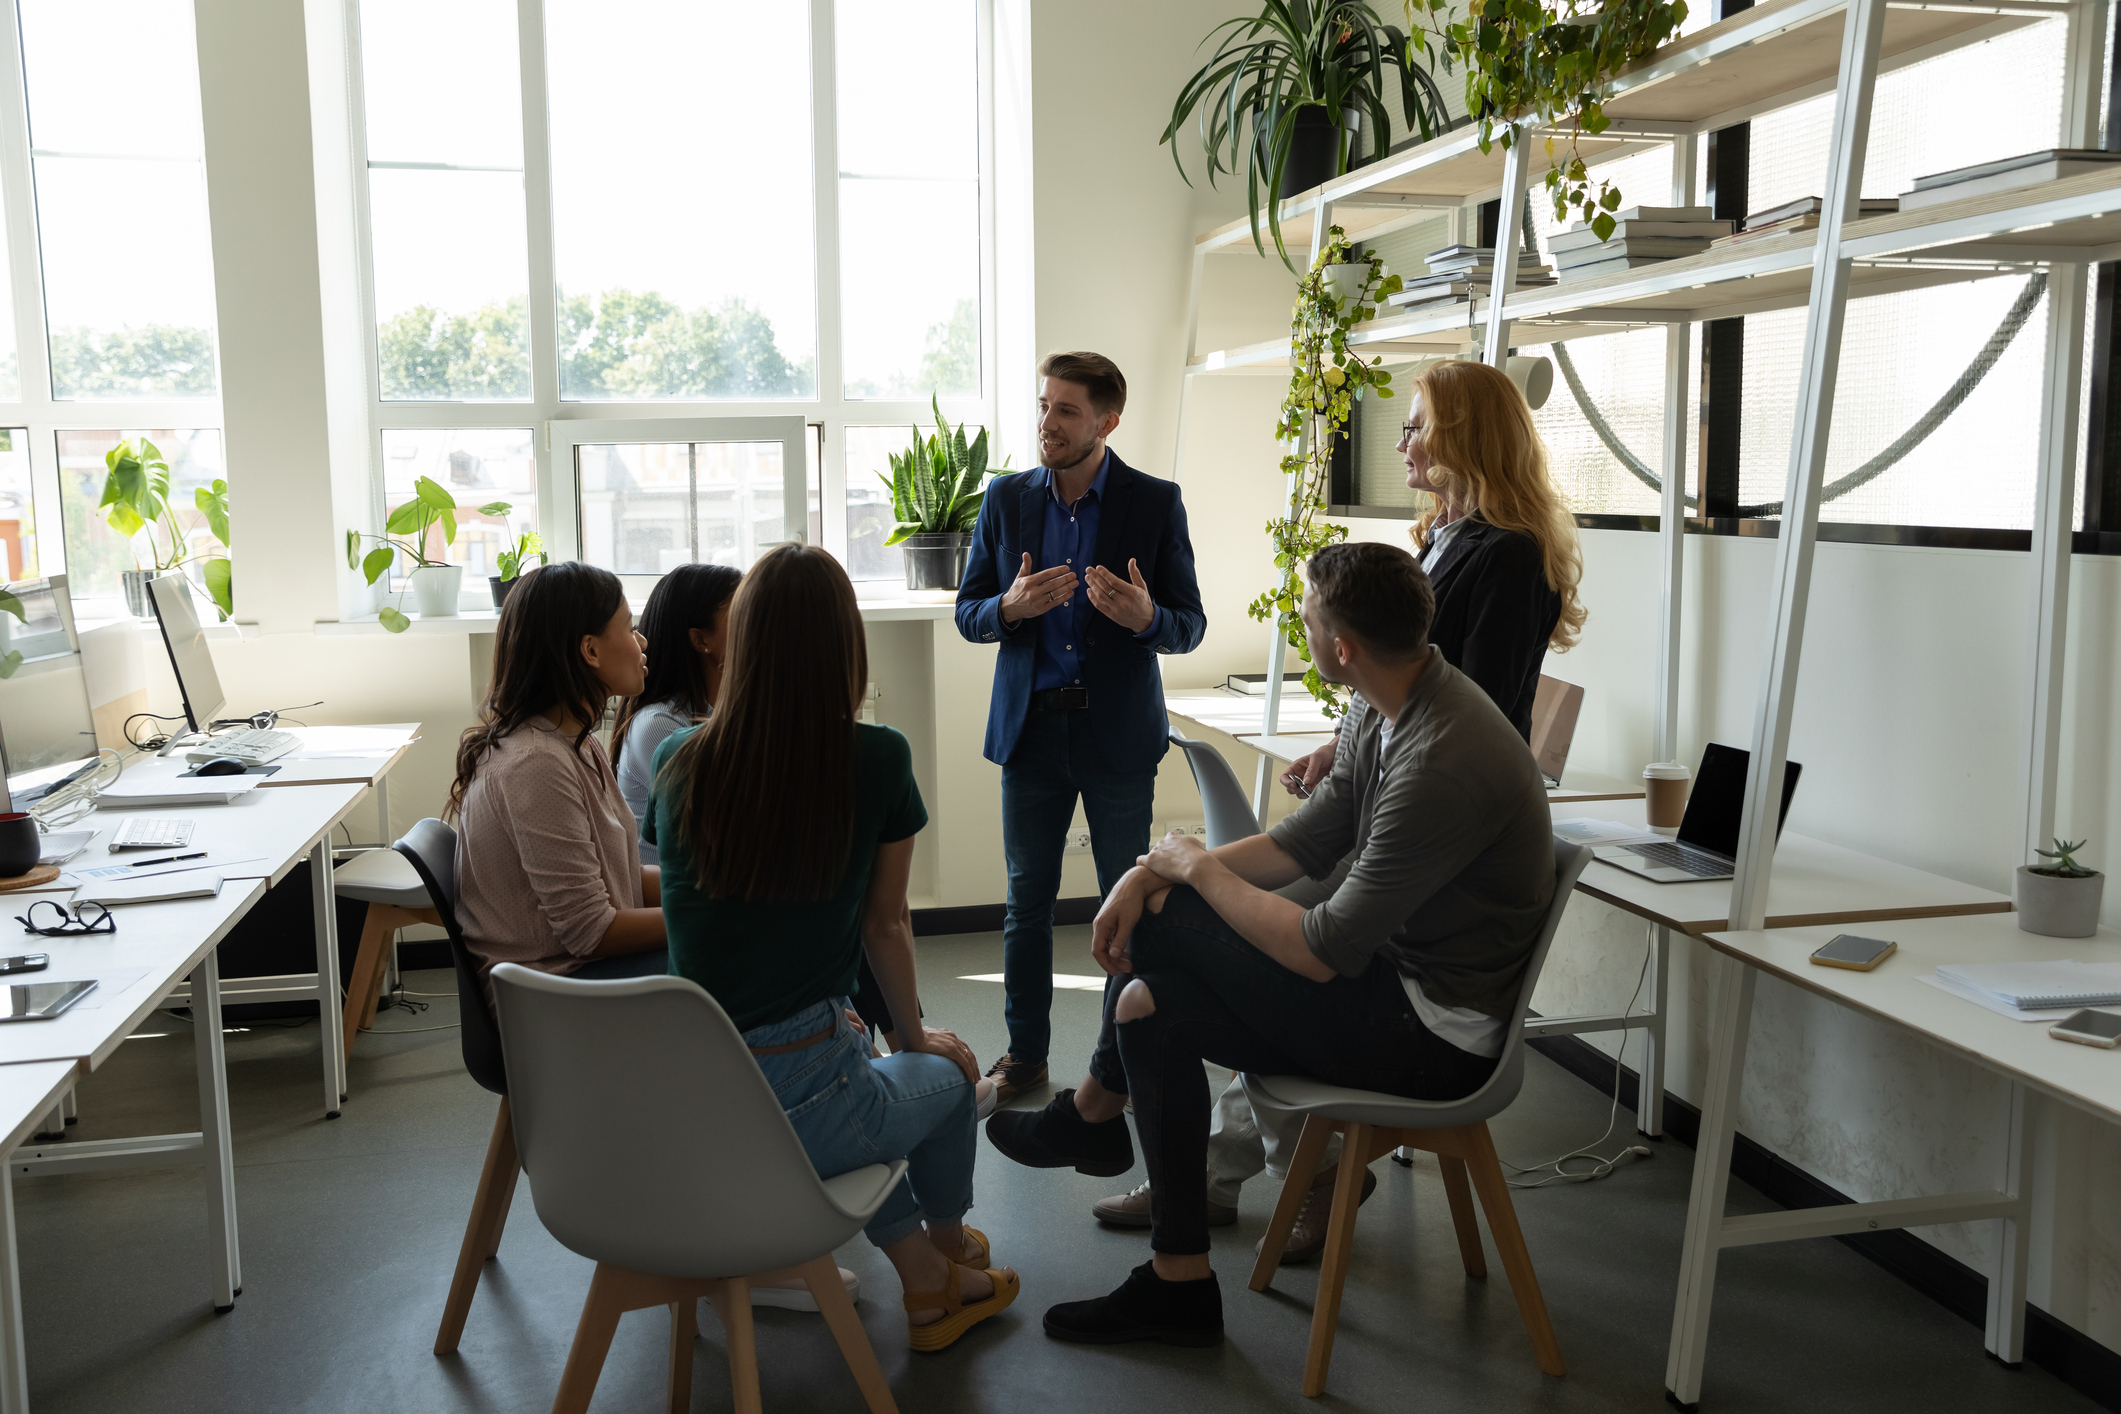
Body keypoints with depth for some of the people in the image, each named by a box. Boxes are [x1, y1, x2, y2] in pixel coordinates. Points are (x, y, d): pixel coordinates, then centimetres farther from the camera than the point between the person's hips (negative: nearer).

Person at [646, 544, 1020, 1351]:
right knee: (948, 1077, 29)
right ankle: (948, 1249, 56)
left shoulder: (679, 763, -2)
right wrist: (915, 1034, 22)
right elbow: (885, 928, 4)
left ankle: (930, 1284, 43)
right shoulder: (878, 762, -10)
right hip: (794, 1113, -3)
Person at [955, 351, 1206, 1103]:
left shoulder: (1155, 503, -4)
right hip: (1031, 728, 2)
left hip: (1118, 731, -2)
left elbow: (1190, 625, -3)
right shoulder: (1006, 498, 3)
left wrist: (1145, 616, -25)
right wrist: (1011, 606, -17)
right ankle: (1025, 1053, 24)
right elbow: (967, 612, 6)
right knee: (1026, 900, 10)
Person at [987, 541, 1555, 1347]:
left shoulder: (1440, 765, -29)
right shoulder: (1386, 710, 1)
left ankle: (1095, 1108, 17)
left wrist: (1197, 867, -11)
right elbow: (1306, 841, 9)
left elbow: (1325, 954, -25)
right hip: (1395, 963, 9)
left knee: (1149, 1007, -15)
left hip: (1438, 1034, -9)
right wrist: (1153, 873, -1)